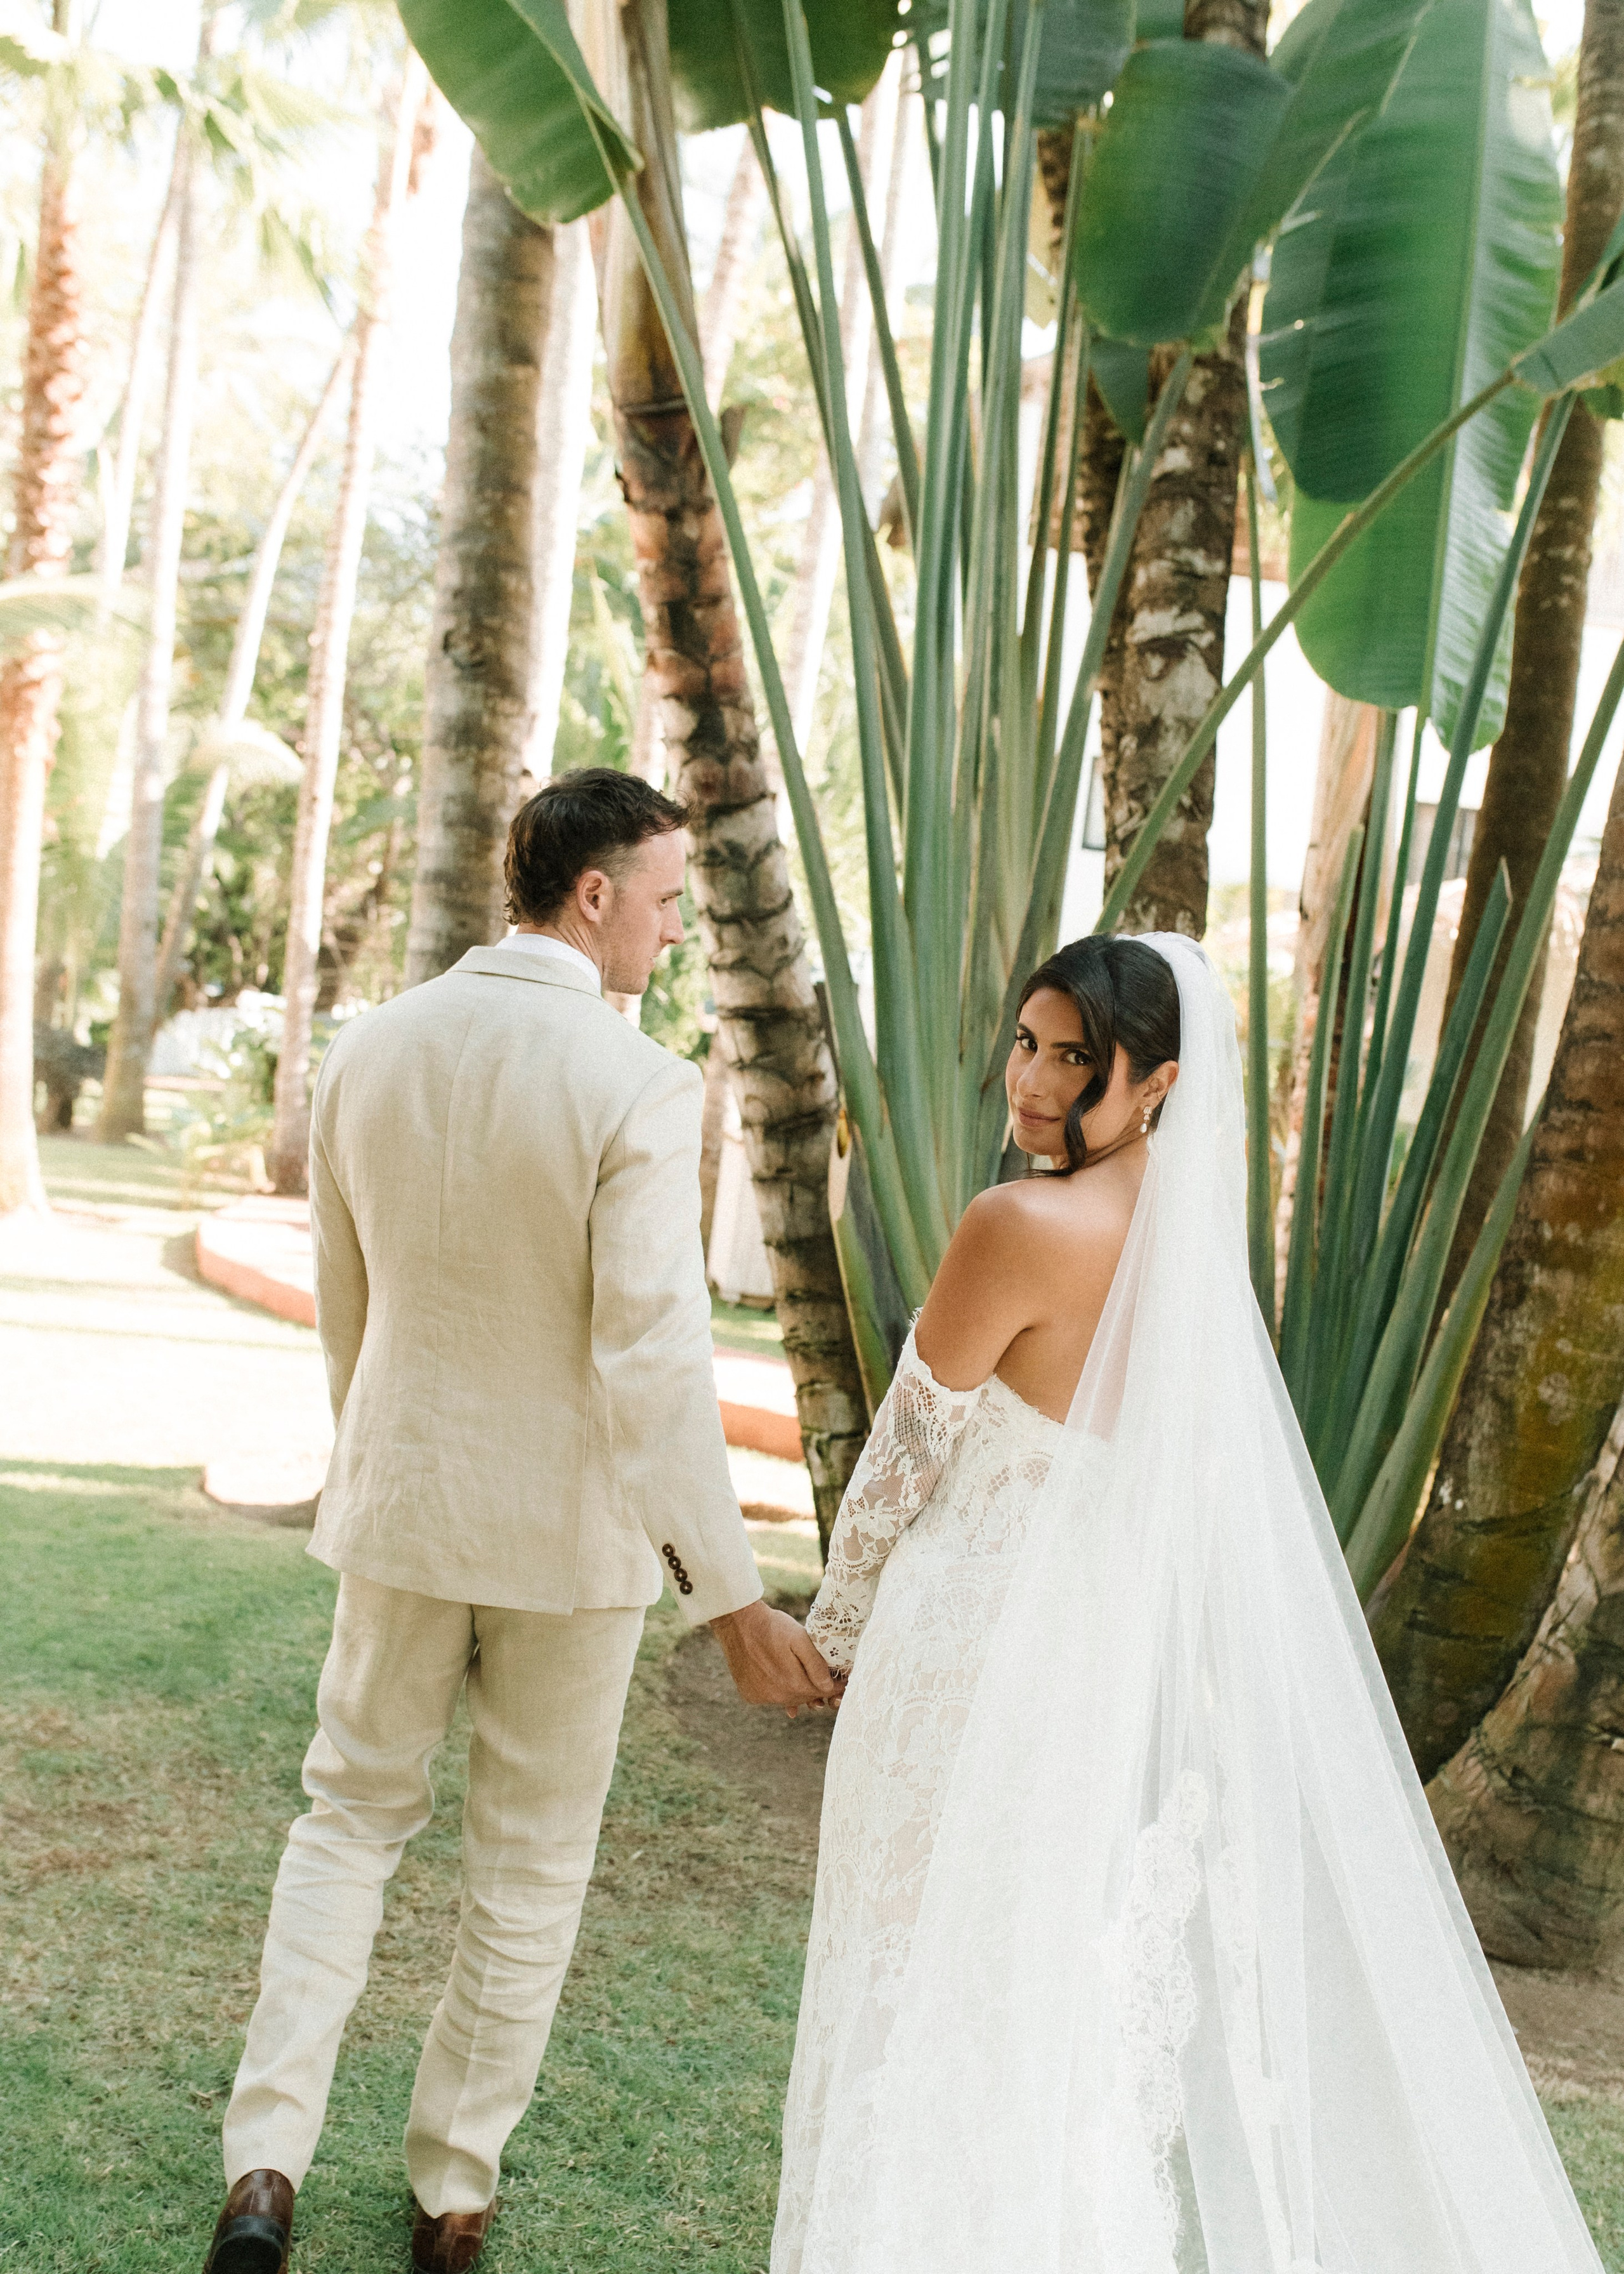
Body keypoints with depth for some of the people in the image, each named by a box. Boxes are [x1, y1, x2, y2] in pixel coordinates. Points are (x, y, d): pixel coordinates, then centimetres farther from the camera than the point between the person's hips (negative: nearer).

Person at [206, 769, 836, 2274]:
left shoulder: (369, 1050, -3)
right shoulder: (639, 1088, -20)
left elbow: (342, 1303, 8)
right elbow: (653, 1364, -23)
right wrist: (730, 1598, -18)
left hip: (400, 1501, 4)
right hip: (573, 1527, -3)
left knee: (352, 1812, 21)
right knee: (529, 1864, 15)